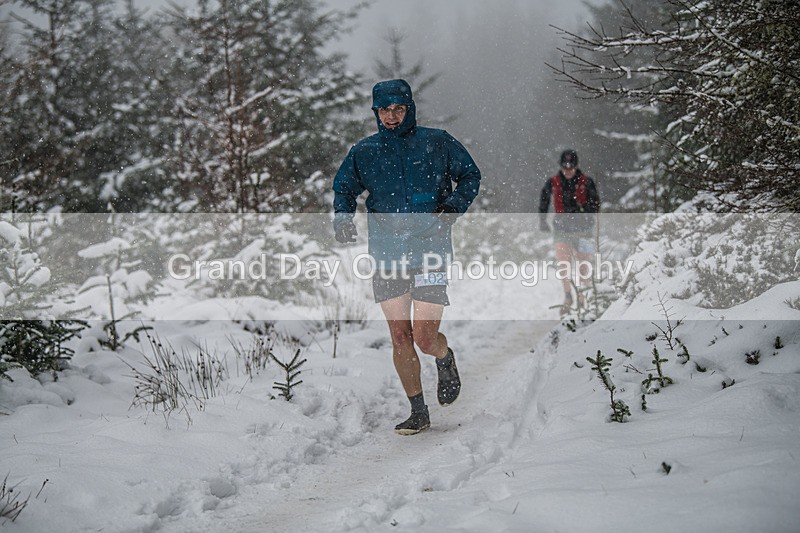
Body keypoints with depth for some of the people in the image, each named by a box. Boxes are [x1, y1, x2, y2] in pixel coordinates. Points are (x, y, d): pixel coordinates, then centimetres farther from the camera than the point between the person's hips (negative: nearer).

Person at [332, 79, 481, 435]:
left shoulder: (438, 144, 2)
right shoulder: (364, 152, 7)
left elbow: (470, 175, 12)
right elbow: (344, 187, 19)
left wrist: (454, 206, -6)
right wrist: (343, 217, -1)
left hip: (429, 251, -2)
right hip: (386, 254, 2)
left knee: (425, 339, -8)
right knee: (400, 337, 2)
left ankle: (445, 359, 28)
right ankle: (418, 412, 14)